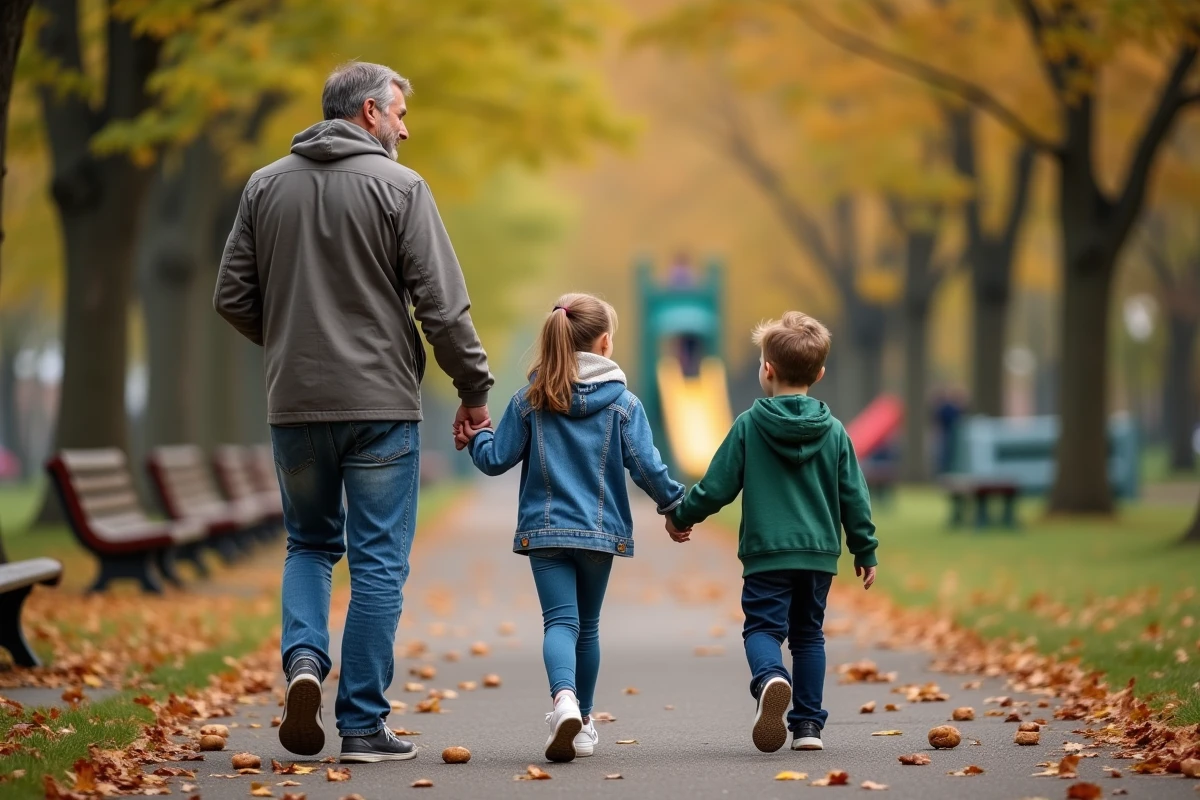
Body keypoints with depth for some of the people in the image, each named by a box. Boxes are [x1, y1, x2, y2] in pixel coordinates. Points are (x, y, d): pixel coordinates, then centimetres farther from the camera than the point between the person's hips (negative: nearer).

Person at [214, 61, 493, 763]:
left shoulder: (266, 186, 7)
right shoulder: (399, 187, -6)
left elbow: (233, 298, 9)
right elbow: (443, 304, -9)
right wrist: (474, 390, 1)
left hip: (294, 403, 4)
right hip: (381, 402, -4)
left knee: (310, 544, 21)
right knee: (378, 561, 3)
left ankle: (304, 657, -4)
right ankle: (365, 725, 4)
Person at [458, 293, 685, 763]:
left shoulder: (529, 402, 0)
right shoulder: (622, 403, -2)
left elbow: (495, 460, 1)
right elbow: (646, 466, -5)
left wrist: (477, 437, 23)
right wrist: (674, 504, 12)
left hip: (544, 530, -1)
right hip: (600, 530, 1)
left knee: (560, 620, -8)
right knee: (587, 626, 15)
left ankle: (565, 699, -36)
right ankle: (582, 723, 22)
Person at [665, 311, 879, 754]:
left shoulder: (748, 426, -5)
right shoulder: (833, 431, 3)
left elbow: (716, 486, -2)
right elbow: (853, 496, 6)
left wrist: (681, 517, 15)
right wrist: (865, 550, 17)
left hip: (766, 553, -3)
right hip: (819, 553, 3)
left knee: (762, 626, 0)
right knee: (808, 634, 15)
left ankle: (770, 678, -33)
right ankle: (807, 722, 11)